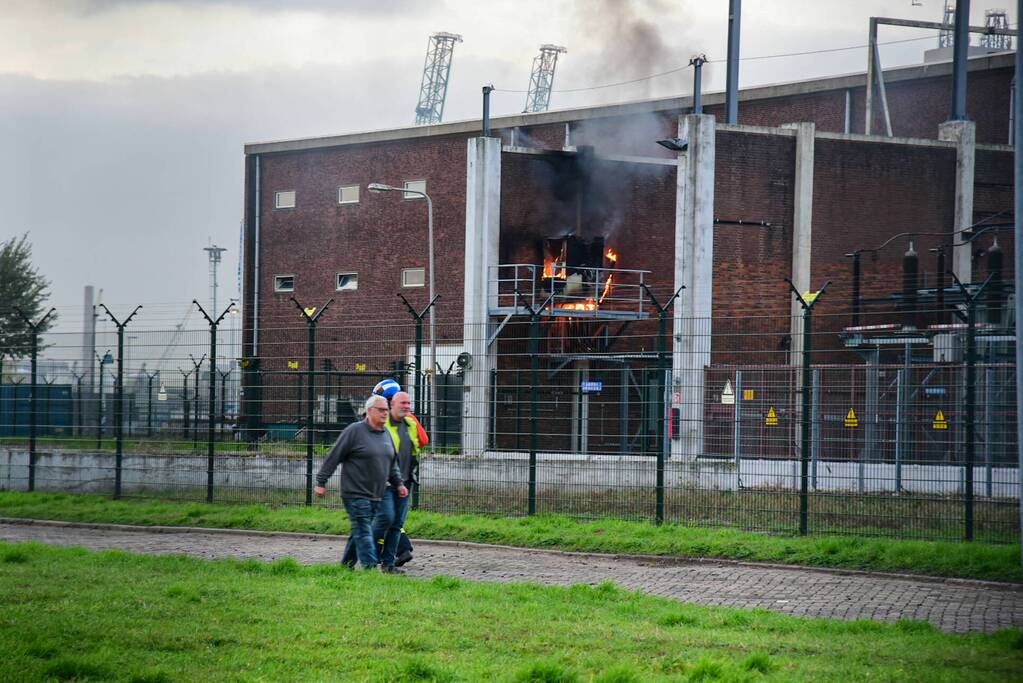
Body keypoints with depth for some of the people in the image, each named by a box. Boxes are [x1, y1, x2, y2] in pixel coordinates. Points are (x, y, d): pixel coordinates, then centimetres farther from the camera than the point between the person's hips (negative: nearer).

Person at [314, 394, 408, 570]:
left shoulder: (386, 434, 13)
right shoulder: (355, 431, -9)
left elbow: (392, 463, 24)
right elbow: (333, 457, -7)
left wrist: (398, 483, 13)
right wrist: (321, 482, -8)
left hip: (376, 496, 7)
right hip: (356, 494, -7)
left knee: (359, 533, 12)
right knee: (364, 534, -9)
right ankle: (370, 567, -12)